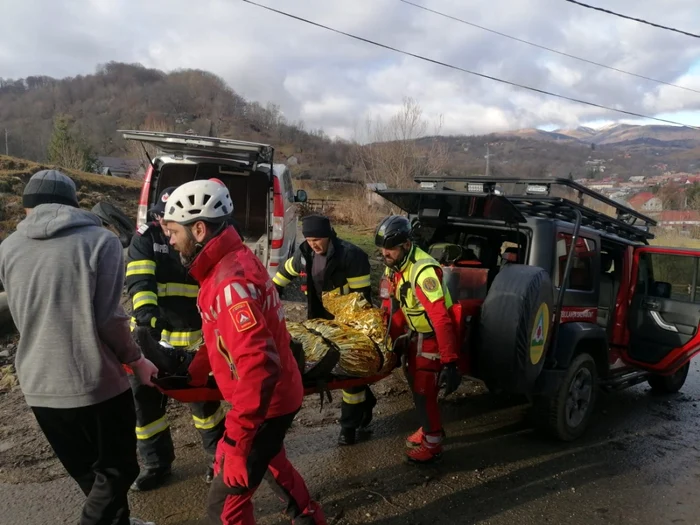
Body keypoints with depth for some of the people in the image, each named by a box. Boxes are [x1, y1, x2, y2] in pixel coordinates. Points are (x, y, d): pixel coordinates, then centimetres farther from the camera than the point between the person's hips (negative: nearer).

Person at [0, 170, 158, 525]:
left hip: (38, 386, 6)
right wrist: (136, 360, 0)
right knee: (115, 470, 13)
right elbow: (108, 319, -15)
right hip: (96, 383, -5)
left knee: (86, 471, 23)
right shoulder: (100, 241, -10)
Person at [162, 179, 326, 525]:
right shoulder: (229, 263, 3)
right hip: (273, 393, 10)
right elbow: (222, 337, 15)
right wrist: (192, 375, 13)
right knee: (267, 457, 33)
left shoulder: (232, 280, -29)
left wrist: (235, 441, -32)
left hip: (266, 402, -10)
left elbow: (258, 366, -35)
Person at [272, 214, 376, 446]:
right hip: (323, 320, 6)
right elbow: (287, 271, 15)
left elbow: (361, 295, -22)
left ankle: (349, 425, 14)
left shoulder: (351, 255, -24)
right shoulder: (305, 252, -4)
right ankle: (366, 403, 36)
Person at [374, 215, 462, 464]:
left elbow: (441, 318, -35)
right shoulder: (394, 267, -4)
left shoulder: (423, 270, -32)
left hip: (433, 337, -9)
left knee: (424, 391, 0)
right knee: (415, 381, 21)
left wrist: (450, 362, -37)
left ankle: (432, 444, 21)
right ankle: (429, 429, 42)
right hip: (417, 334, 9)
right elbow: (396, 303, 12)